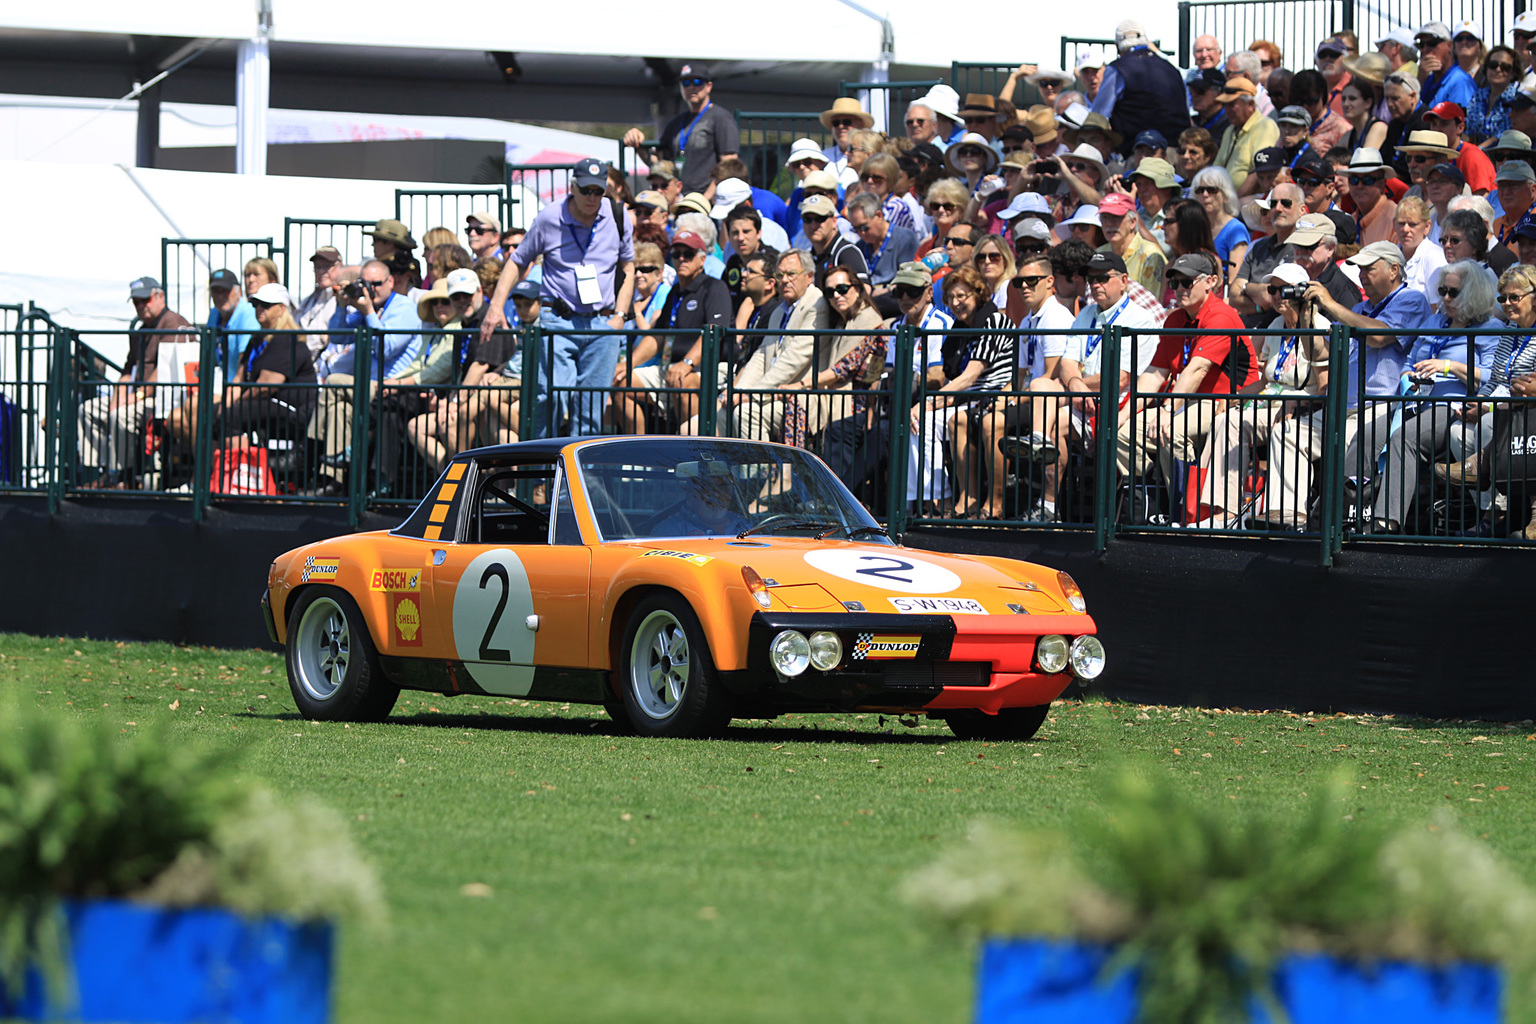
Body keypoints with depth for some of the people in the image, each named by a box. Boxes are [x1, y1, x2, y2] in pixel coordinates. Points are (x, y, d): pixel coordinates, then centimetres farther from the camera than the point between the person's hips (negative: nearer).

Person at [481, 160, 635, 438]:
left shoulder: (617, 218, 5)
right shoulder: (548, 219, -2)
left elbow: (627, 268, 18)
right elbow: (518, 262, 9)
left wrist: (619, 315, 7)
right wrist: (496, 308, 0)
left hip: (602, 325, 3)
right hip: (558, 320, -3)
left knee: (591, 407, -1)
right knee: (551, 395, -18)